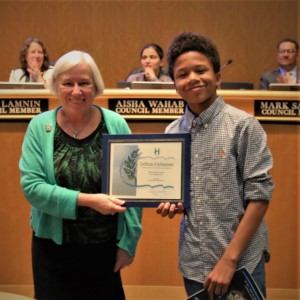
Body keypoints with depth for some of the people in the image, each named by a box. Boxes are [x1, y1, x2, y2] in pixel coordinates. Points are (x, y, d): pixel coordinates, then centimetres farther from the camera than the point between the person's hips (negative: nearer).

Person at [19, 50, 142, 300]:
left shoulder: (115, 124, -6)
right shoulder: (40, 126, -5)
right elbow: (31, 186, -12)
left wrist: (128, 242, -5)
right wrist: (87, 200, -22)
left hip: (106, 246, 0)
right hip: (53, 248, 0)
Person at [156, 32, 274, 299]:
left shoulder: (243, 125, -10)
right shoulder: (172, 132, 3)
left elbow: (259, 195, -12)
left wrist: (229, 259, -15)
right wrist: (172, 204, -6)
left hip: (241, 261, -4)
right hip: (193, 263, 4)